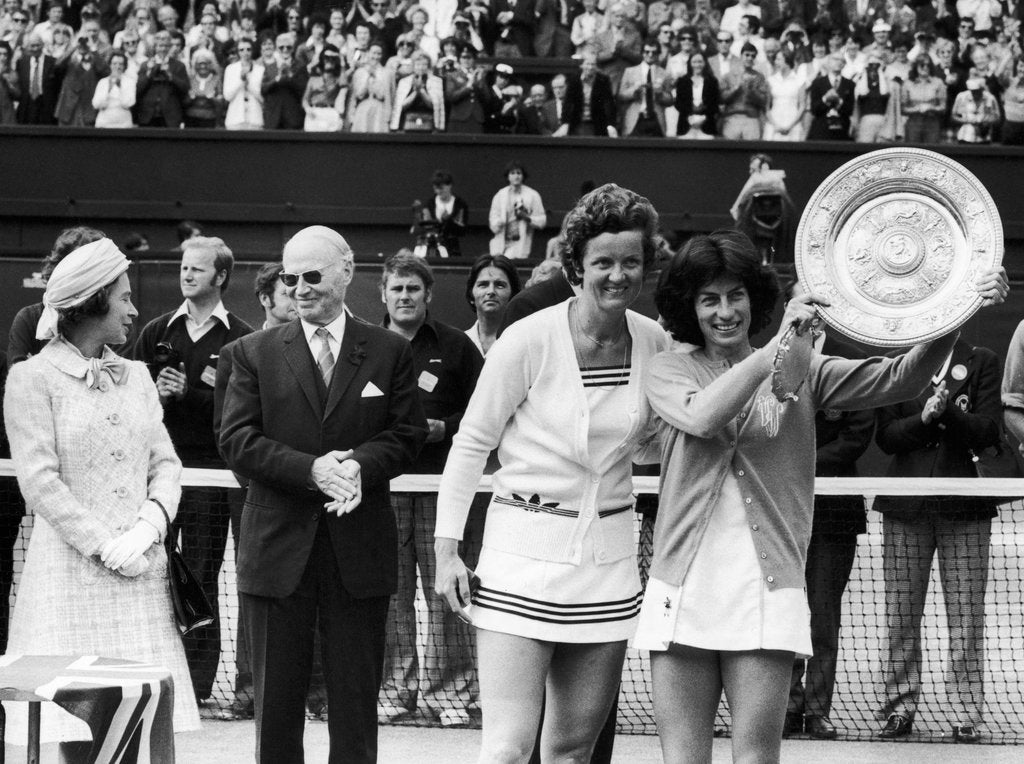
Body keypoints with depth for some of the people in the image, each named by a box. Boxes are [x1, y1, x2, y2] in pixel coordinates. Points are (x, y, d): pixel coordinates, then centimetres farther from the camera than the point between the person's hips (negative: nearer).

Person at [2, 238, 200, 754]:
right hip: (70, 570, -5)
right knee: (79, 732, -5)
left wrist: (148, 526, -8)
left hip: (140, 572, 5)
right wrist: (105, 547, -13)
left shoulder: (135, 376, 16)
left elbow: (166, 463, 11)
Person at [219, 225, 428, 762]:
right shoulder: (255, 352, 6)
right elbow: (236, 440, -3)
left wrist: (360, 464, -19)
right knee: (275, 699, 6)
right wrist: (311, 469, -18)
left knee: (356, 698, 4)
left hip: (360, 551, 0)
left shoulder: (389, 352, 7)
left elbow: (407, 435, 2)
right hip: (278, 548, 0)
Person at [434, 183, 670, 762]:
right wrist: (447, 549, -5)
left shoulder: (655, 343, 3)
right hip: (524, 553, -4)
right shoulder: (529, 340, -10)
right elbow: (471, 443, -3)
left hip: (609, 559, 5)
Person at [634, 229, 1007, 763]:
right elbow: (702, 416, -12)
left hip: (767, 593, 0)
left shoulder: (801, 373, 12)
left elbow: (898, 378, 0)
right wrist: (778, 344, -16)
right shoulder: (671, 371, 10)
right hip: (682, 592, 0)